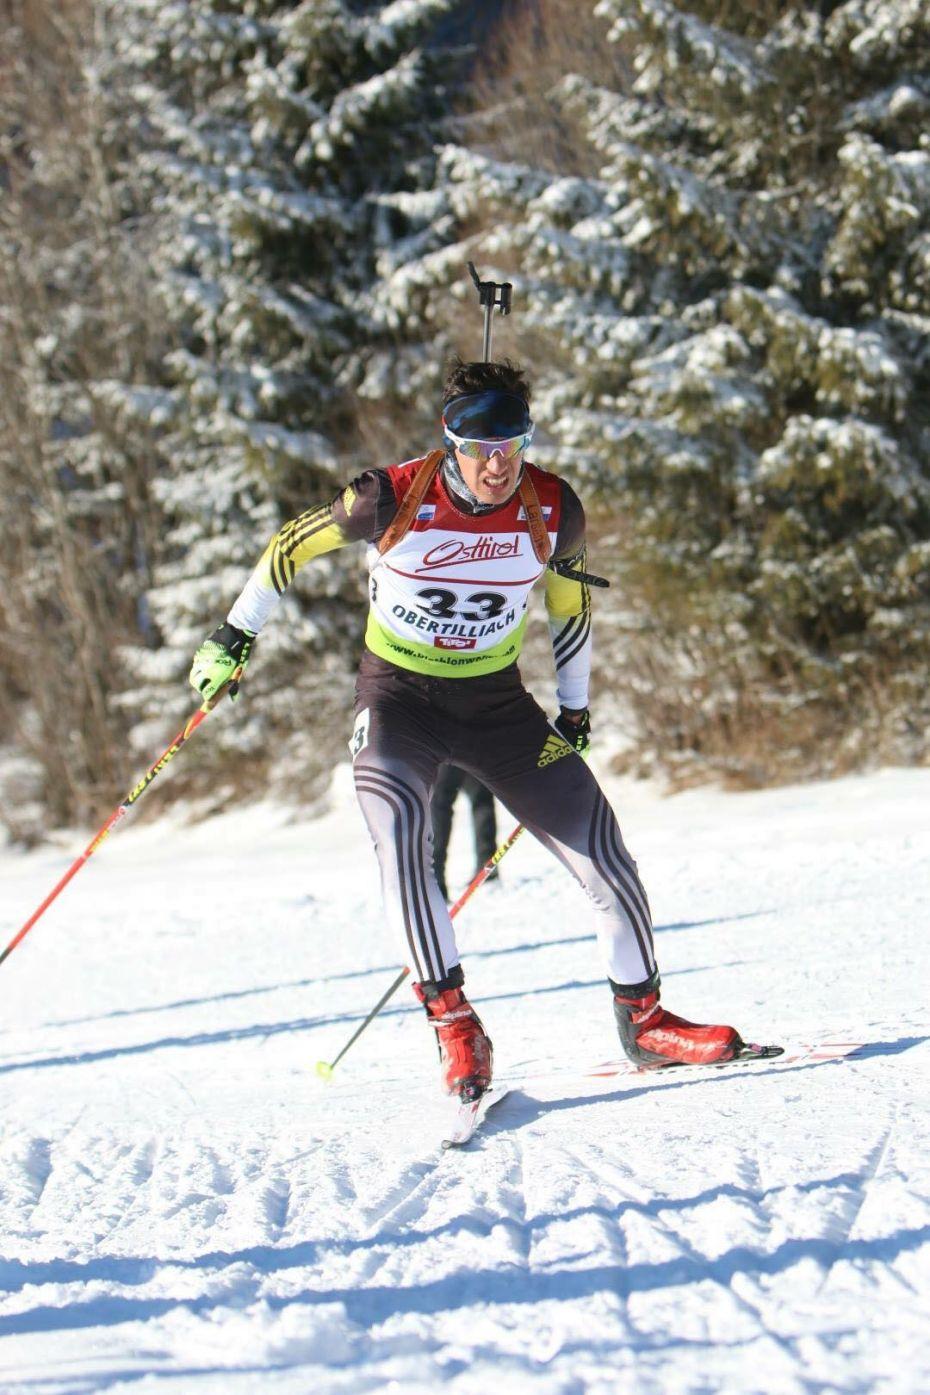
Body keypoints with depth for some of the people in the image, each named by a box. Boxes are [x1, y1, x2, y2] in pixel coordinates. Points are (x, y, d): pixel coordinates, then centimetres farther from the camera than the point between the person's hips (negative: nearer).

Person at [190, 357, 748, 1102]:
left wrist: (574, 708, 13)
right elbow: (296, 543, -4)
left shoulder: (553, 509, -12)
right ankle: (452, 1022, -22)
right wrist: (235, 635, 0)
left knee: (601, 847, -6)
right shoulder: (394, 501, -21)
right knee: (399, 830, -30)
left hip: (497, 698, 3)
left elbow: (570, 601, 8)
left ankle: (642, 1017, 13)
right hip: (399, 696, -3)